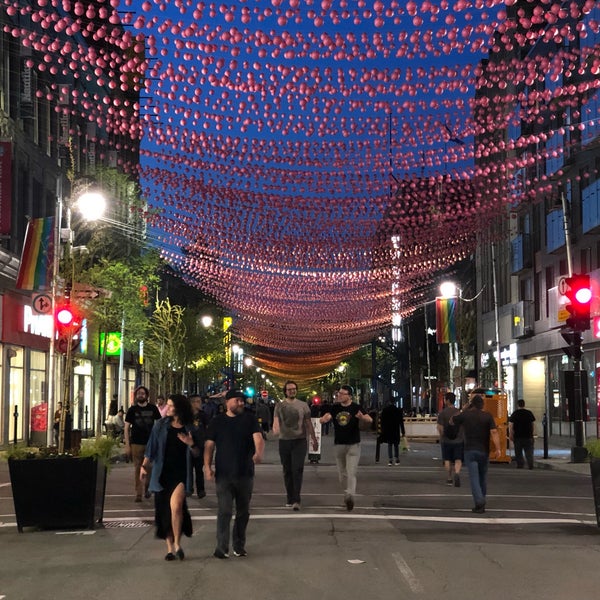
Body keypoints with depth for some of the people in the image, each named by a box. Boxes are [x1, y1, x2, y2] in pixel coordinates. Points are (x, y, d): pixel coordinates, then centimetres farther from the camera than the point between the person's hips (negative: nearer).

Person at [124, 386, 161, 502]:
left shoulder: (152, 408, 5)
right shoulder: (132, 410, 3)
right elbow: (126, 428, 4)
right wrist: (127, 445, -4)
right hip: (136, 443, -1)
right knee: (137, 468, -2)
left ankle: (147, 488, 26)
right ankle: (138, 493, 3)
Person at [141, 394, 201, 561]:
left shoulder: (189, 428, 4)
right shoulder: (160, 425, 7)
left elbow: (197, 454, 8)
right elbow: (151, 447, 8)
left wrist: (191, 444, -11)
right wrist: (144, 465, -2)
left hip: (181, 473, -2)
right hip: (162, 473, 2)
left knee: (176, 505, -22)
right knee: (164, 510, 4)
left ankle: (177, 543, -7)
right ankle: (170, 547, 16)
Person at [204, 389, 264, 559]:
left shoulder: (250, 419, 3)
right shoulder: (217, 422, 3)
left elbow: (258, 438, -12)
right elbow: (209, 445, 2)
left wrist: (259, 453, -32)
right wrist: (207, 466, -9)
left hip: (245, 474, 2)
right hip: (224, 475, -2)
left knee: (243, 512, 11)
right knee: (224, 511, -7)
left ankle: (239, 546, 23)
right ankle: (221, 548, -2)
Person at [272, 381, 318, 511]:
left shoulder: (303, 405, 7)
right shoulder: (279, 406, 8)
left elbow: (308, 423, 9)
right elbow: (276, 421, -3)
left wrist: (314, 439, 8)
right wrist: (275, 428, -26)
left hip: (299, 441, -2)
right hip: (284, 441, 2)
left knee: (297, 470, -12)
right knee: (287, 471, 9)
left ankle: (297, 500, -12)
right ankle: (290, 498, 18)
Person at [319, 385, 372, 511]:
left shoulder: (356, 408, -5)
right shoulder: (334, 407, 5)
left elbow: (370, 420, -16)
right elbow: (327, 416, -10)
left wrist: (362, 417, -39)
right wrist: (323, 419, -35)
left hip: (353, 445, -4)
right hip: (339, 444, 4)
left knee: (351, 472, -14)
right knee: (342, 473, 12)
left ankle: (350, 496, -24)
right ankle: (347, 494, 27)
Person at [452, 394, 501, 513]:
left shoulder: (465, 415, -1)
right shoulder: (488, 416, -4)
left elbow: (452, 420, 16)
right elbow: (494, 432, -14)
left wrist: (463, 410, 25)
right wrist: (498, 449, -16)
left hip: (470, 451, -1)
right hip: (484, 451, 1)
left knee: (474, 477, -5)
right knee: (483, 477, 16)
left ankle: (479, 502, -20)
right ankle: (482, 503, 25)